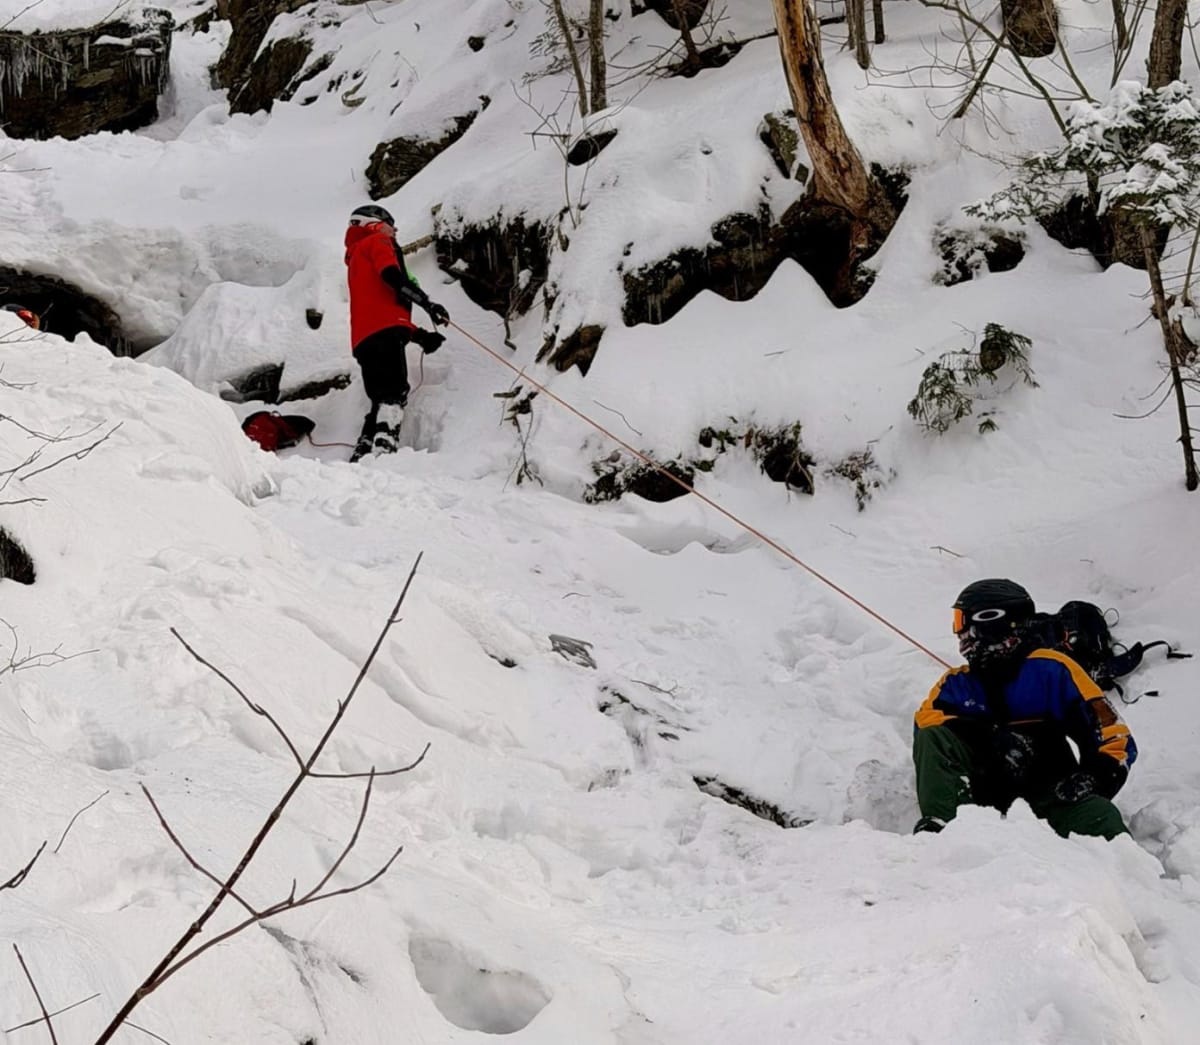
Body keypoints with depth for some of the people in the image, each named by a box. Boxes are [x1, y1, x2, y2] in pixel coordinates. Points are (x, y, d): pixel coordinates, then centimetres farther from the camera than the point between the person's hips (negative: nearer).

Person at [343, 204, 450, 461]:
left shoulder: (357, 257, 38)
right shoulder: (377, 242, 13)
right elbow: (391, 275, -10)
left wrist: (419, 335, 26)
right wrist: (427, 302, -14)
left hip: (364, 338, 9)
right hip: (383, 331, -9)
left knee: (382, 400, 7)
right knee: (395, 393, -21)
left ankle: (361, 457, -5)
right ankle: (382, 447, -38)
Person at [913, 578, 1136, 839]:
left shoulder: (1050, 670, 4)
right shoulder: (957, 683, 15)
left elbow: (1113, 735, 1)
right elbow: (927, 718, -7)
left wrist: (1093, 779, -19)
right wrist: (992, 737, -21)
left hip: (1046, 788, -2)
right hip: (981, 790, 3)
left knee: (1100, 818, -31)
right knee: (933, 737, -18)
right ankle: (940, 823, -33)